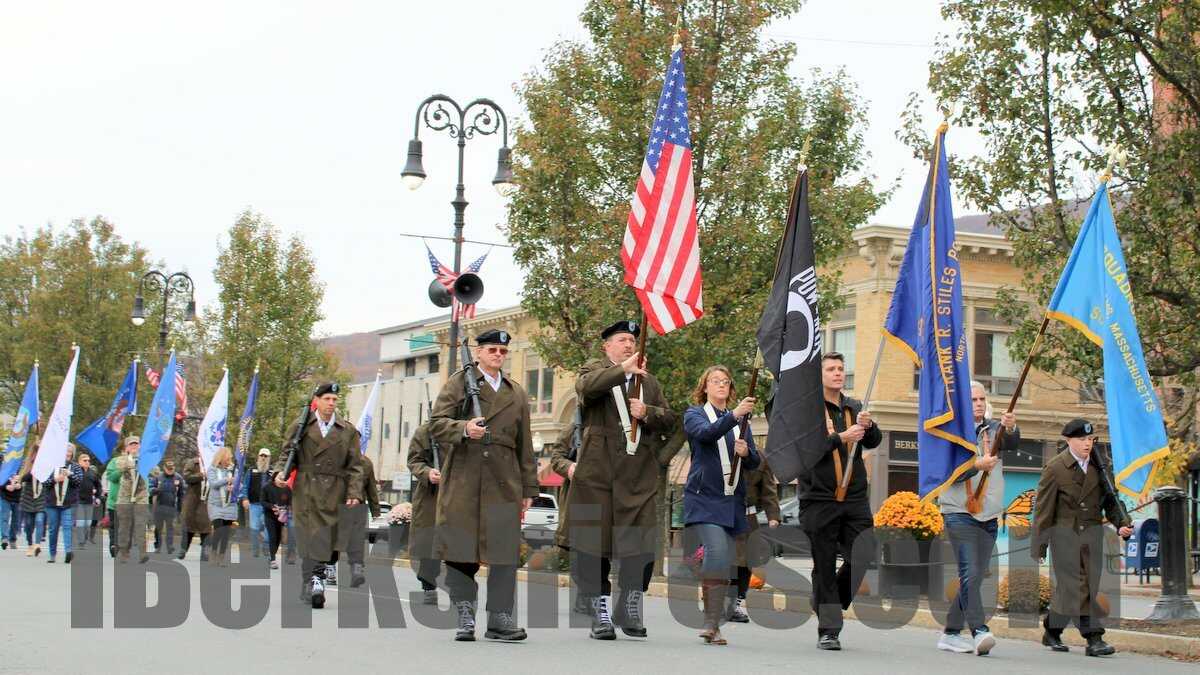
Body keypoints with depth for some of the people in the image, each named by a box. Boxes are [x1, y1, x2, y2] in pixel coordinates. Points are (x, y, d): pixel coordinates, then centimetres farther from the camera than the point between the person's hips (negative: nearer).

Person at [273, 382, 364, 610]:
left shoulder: (348, 431, 13)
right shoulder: (300, 427, 12)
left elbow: (354, 467, 9)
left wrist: (354, 494, -3)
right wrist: (281, 473, -8)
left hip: (333, 495, 1)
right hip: (305, 492, -1)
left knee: (327, 538, -7)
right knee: (310, 537, -12)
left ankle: (312, 584, -4)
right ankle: (313, 583, -18)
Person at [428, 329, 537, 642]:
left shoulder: (516, 393, 21)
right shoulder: (459, 382, 9)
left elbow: (524, 445, 20)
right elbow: (437, 422, 0)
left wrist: (528, 488, 15)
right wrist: (464, 428, -21)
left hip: (503, 482, 3)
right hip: (463, 479, -3)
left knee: (505, 550, -5)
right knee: (460, 548, -3)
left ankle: (500, 617, -2)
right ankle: (465, 617, 4)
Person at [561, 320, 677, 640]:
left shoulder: (650, 382, 23)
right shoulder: (594, 370, 10)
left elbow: (670, 420, 16)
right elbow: (585, 388, -14)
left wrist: (647, 413, -3)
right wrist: (623, 369, -22)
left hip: (639, 476, 3)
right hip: (597, 473, -3)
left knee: (641, 543, -6)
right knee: (594, 541, -1)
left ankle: (629, 611, 4)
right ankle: (600, 614, 9)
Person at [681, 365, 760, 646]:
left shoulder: (740, 419, 19)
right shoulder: (694, 414, 5)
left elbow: (754, 463, 15)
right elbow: (706, 433, -19)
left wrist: (746, 452, -8)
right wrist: (734, 415, -35)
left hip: (732, 501, 5)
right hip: (704, 498, -5)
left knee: (725, 562, 1)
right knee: (718, 553, -23)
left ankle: (711, 624, 8)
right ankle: (712, 621, -19)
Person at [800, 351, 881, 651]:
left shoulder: (854, 408, 15)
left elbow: (874, 442, 7)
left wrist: (869, 426, -15)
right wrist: (841, 438, -23)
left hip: (855, 499, 4)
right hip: (819, 499, -4)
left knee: (865, 555, -1)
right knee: (825, 565, -1)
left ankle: (832, 602, 23)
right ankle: (828, 629, 4)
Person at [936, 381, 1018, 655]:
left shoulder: (995, 429, 11)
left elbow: (1012, 444, -10)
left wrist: (1010, 428, -31)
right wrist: (976, 465, -25)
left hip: (989, 515, 5)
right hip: (959, 512, -5)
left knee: (975, 577, 7)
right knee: (969, 573, -17)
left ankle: (951, 633, 16)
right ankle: (979, 632, -25)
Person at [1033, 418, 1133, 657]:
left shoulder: (1102, 466, 9)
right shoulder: (1055, 468, -4)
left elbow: (1110, 500, 15)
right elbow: (1043, 507, -3)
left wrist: (1122, 523, -4)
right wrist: (1040, 544, -4)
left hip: (1092, 532, 4)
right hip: (1064, 532, -4)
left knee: (1079, 586, 6)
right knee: (1077, 586, -11)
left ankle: (1052, 631, 20)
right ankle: (1094, 638, -13)